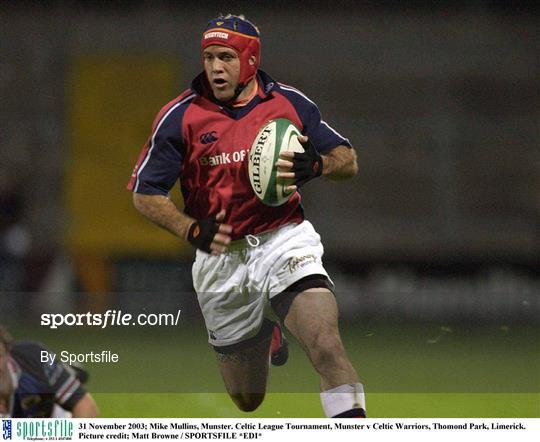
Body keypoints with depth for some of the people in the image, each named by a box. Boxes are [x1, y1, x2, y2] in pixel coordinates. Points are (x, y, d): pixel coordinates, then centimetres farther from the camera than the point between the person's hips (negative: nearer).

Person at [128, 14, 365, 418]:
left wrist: (316, 166, -18)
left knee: (327, 346, -28)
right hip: (222, 260, 1)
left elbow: (348, 160, 5)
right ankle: (265, 335, 48)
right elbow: (145, 193, 0)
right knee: (247, 400, 14)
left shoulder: (289, 103, 0)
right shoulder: (181, 116, -3)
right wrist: (191, 230, -17)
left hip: (285, 242, -1)